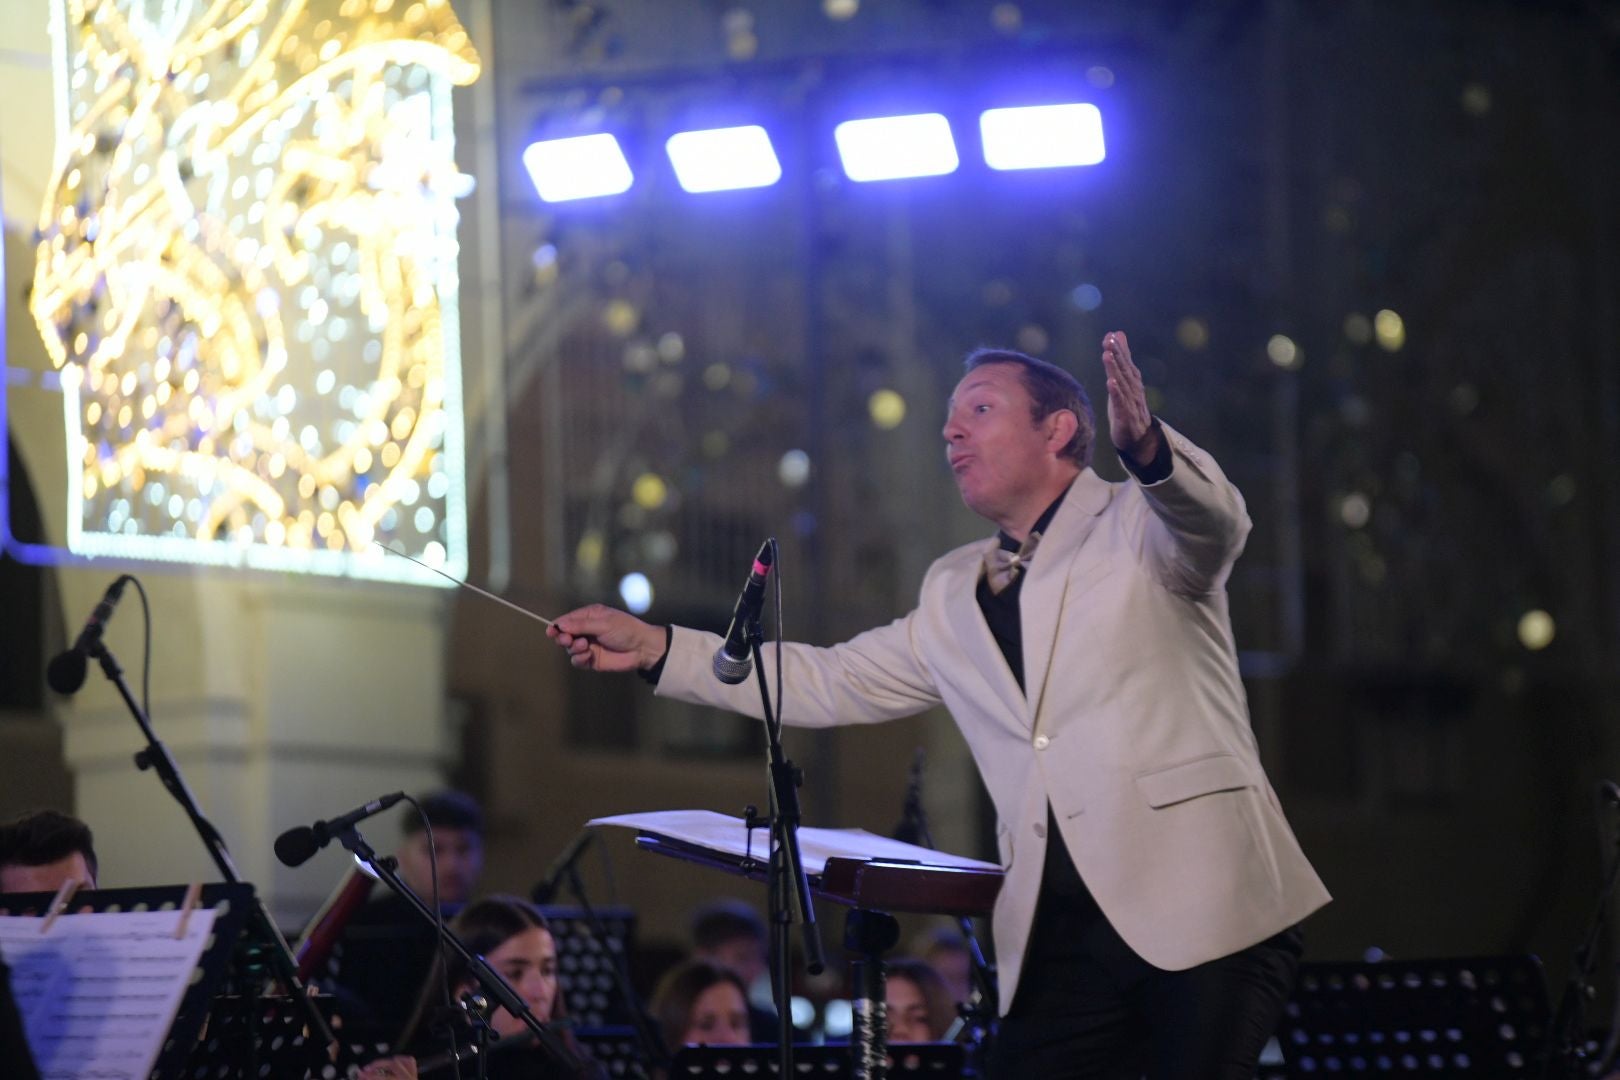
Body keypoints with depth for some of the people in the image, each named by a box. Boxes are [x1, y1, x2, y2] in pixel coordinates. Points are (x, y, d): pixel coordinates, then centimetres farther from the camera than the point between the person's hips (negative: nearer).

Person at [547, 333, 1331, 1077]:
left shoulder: (1140, 525, 4)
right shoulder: (957, 596, 22)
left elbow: (1215, 520, -18)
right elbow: (833, 684, 24)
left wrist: (1144, 447, -41)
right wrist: (654, 649, 17)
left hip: (1203, 910, -5)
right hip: (1066, 936, 5)